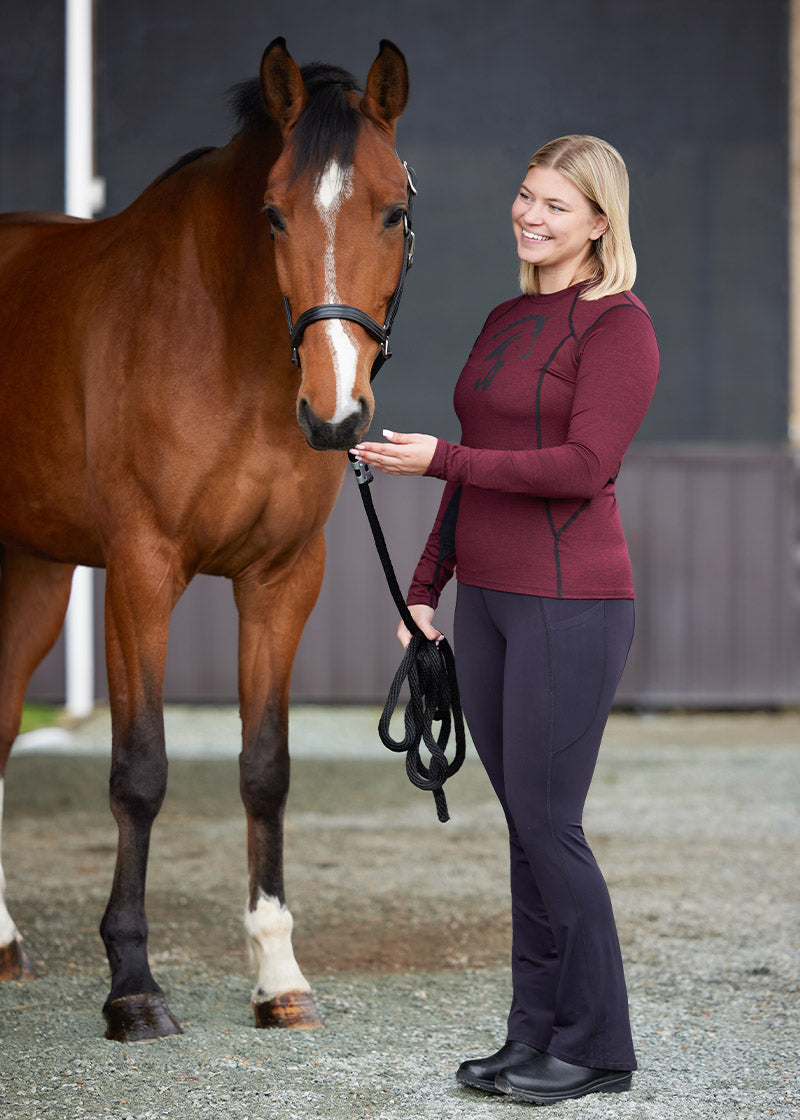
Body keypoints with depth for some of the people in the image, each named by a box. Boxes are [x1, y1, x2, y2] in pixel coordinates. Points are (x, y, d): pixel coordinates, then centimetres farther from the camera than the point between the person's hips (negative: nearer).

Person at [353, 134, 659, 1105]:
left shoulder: (619, 325, -9)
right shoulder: (504, 323, 16)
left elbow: (585, 466, -19)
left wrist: (439, 459, -20)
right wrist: (426, 585, 16)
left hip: (570, 604, -8)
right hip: (489, 601, 8)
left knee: (547, 823, -6)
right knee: (525, 824, 10)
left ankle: (595, 1045, 6)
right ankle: (534, 1036, 17)